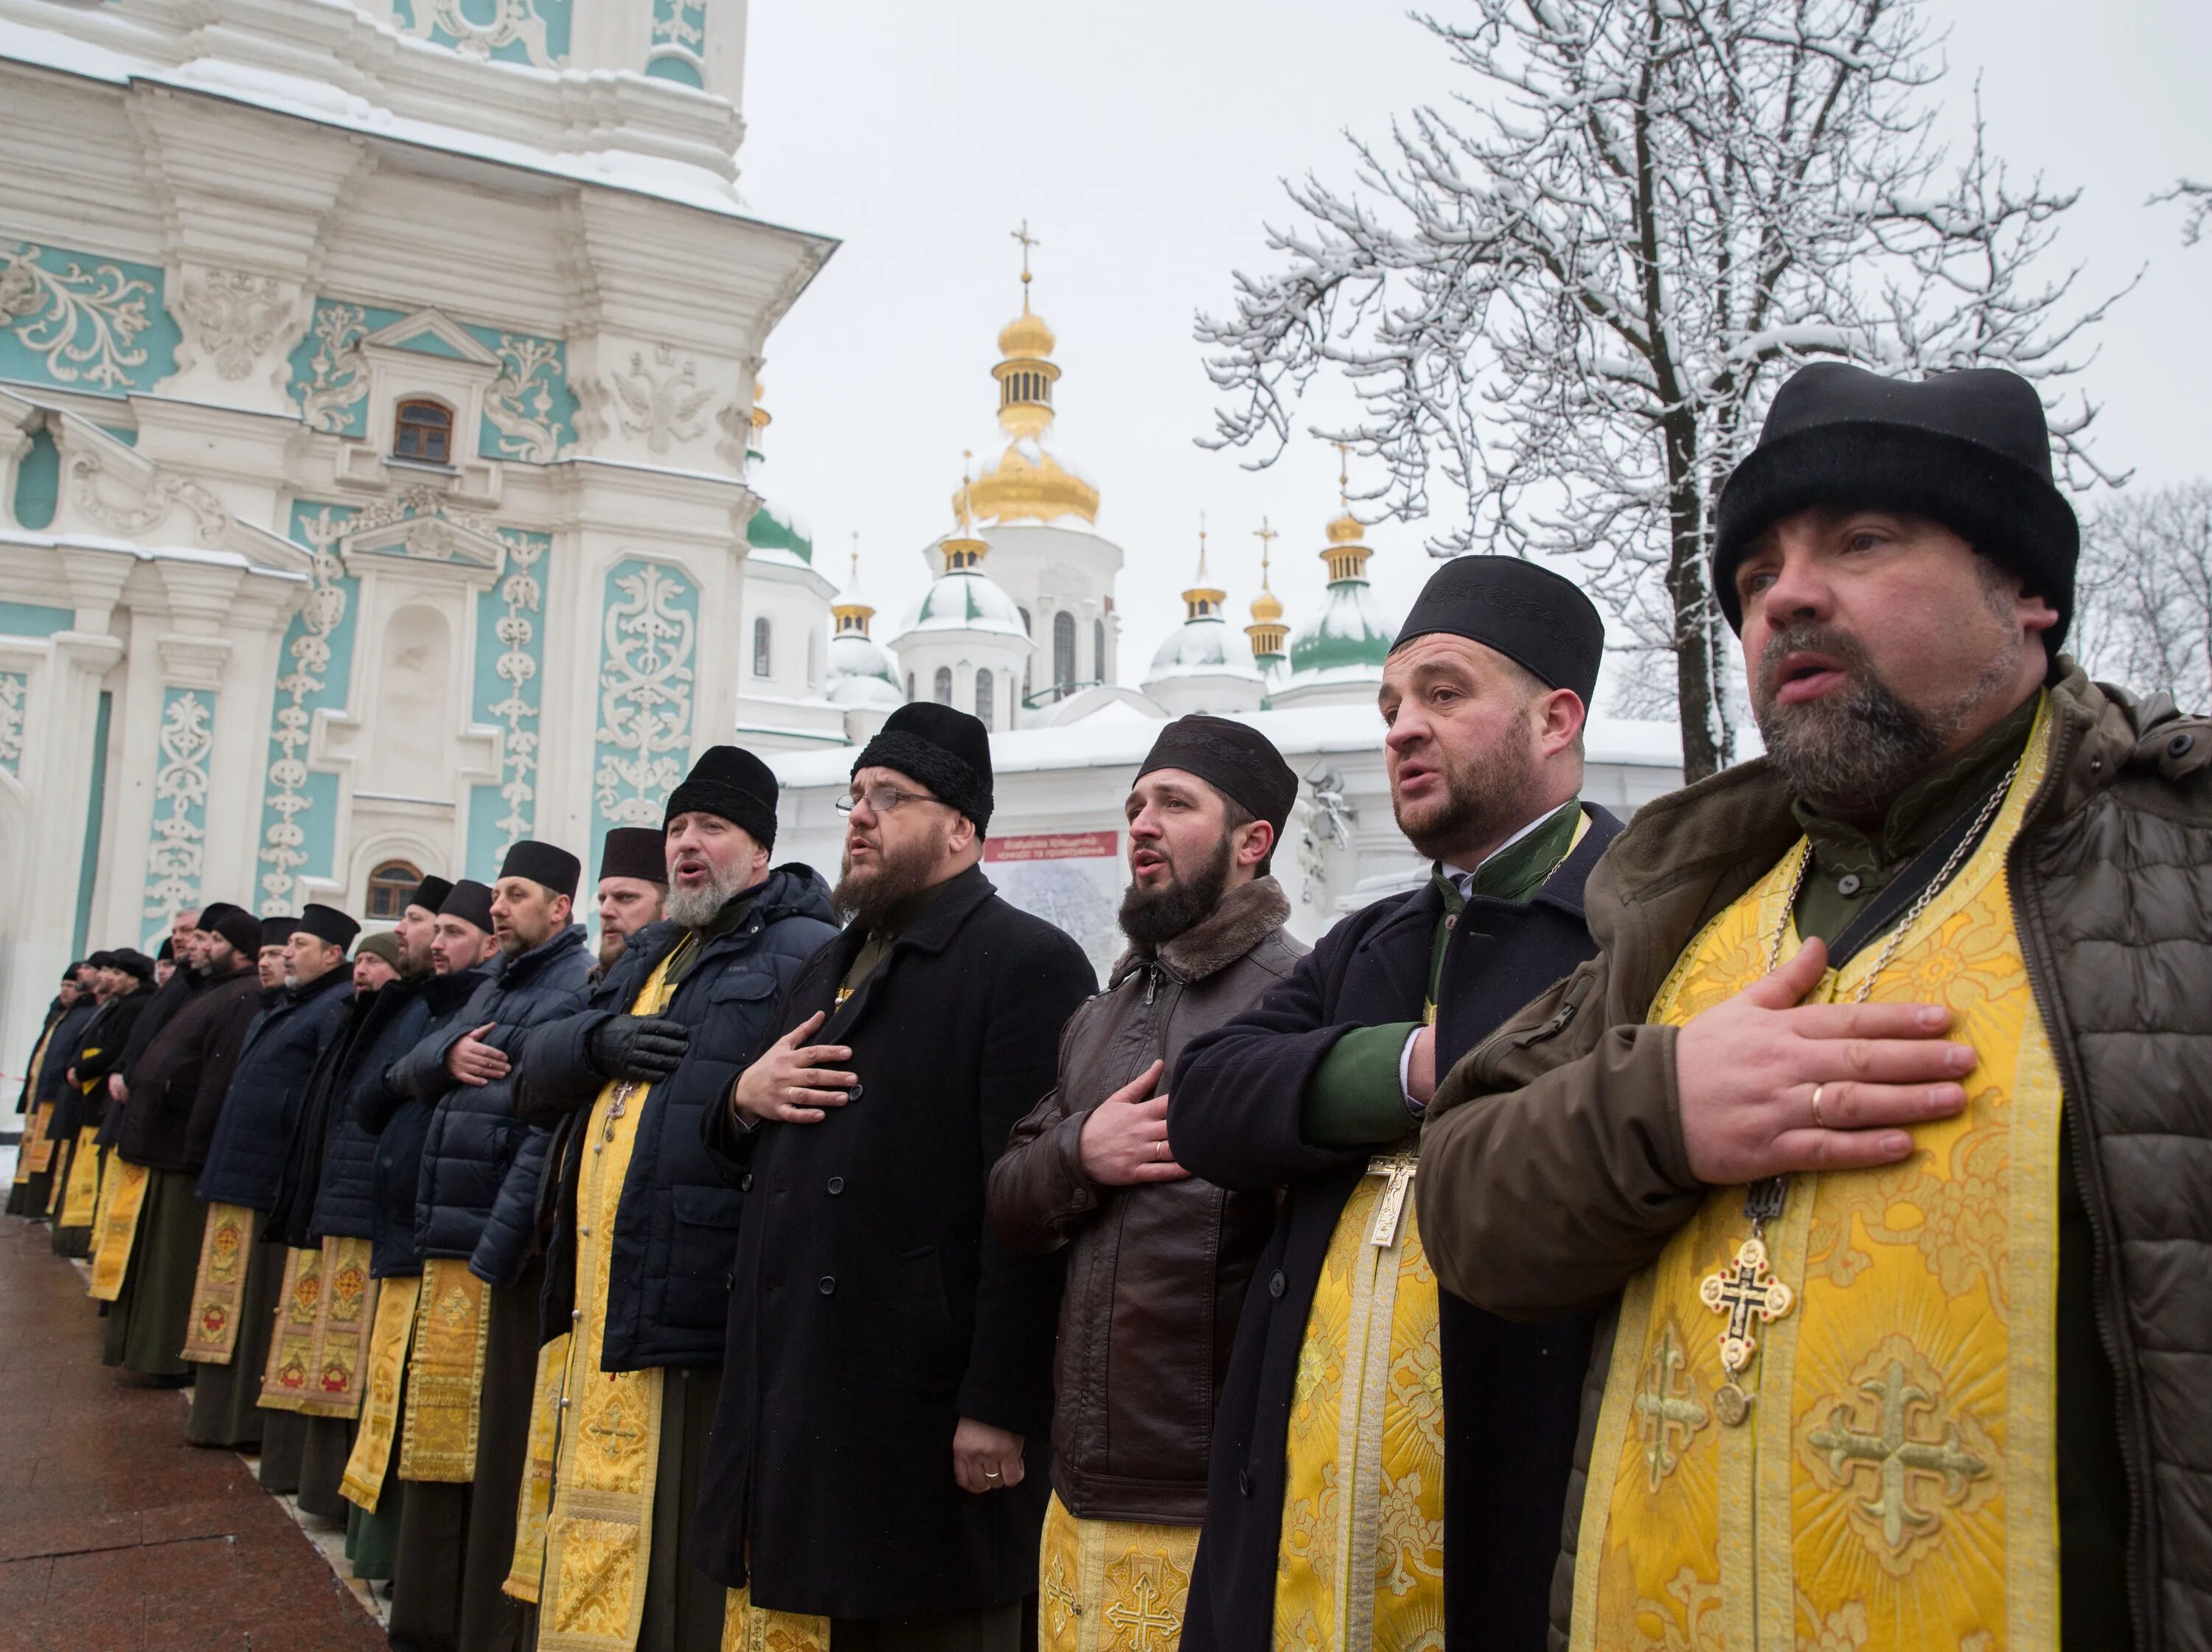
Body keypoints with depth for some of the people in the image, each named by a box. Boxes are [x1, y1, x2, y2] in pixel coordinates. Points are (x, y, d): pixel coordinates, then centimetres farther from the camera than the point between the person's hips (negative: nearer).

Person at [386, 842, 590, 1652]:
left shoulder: (578, 992, -12)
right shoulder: (495, 986, 17)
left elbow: (550, 1136, -19)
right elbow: (407, 1073, 16)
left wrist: (493, 1252, -21)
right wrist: (448, 1054, -8)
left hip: (505, 1251, -9)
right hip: (449, 1238, 9)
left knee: (493, 1444, 1)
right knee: (442, 1433, 16)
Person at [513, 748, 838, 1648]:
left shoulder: (805, 954, -7)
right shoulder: (647, 956, 20)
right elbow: (536, 1068, 15)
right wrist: (601, 1040, -3)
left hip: (691, 1311, -8)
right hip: (596, 1305, 8)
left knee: (675, 1574, 0)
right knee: (591, 1560, 18)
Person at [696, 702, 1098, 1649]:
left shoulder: (1028, 964, -11)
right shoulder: (828, 968, 18)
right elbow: (758, 1161, 24)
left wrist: (998, 1409, -20)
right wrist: (744, 1100, 1)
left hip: (921, 1409, -8)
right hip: (788, 1390, 8)